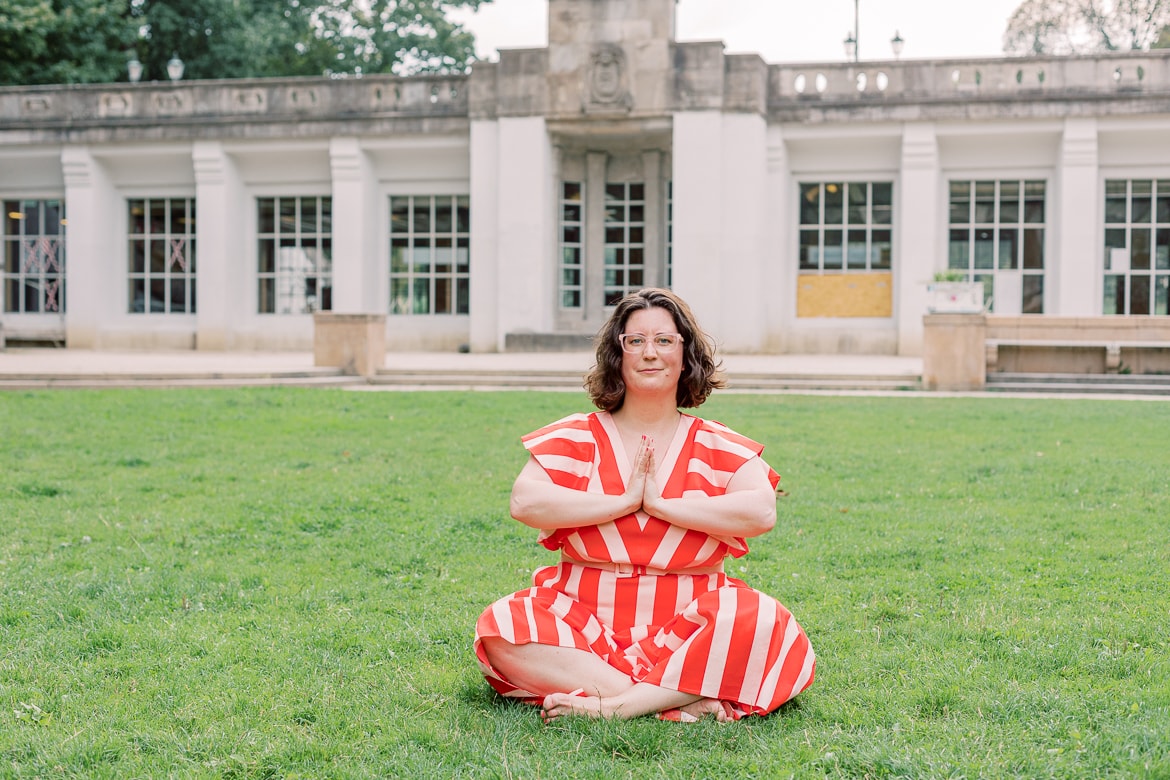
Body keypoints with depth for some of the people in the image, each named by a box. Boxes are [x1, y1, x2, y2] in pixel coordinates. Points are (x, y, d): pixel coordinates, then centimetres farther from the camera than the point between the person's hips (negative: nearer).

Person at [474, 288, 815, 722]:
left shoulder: (719, 447, 6)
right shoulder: (576, 438, 7)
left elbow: (761, 513, -13)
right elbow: (525, 502, -11)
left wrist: (661, 504, -13)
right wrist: (623, 501, -12)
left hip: (685, 628, 0)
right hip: (585, 626, 1)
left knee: (761, 622, -30)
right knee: (501, 629, -27)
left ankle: (613, 706, -29)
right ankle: (677, 699, -29)